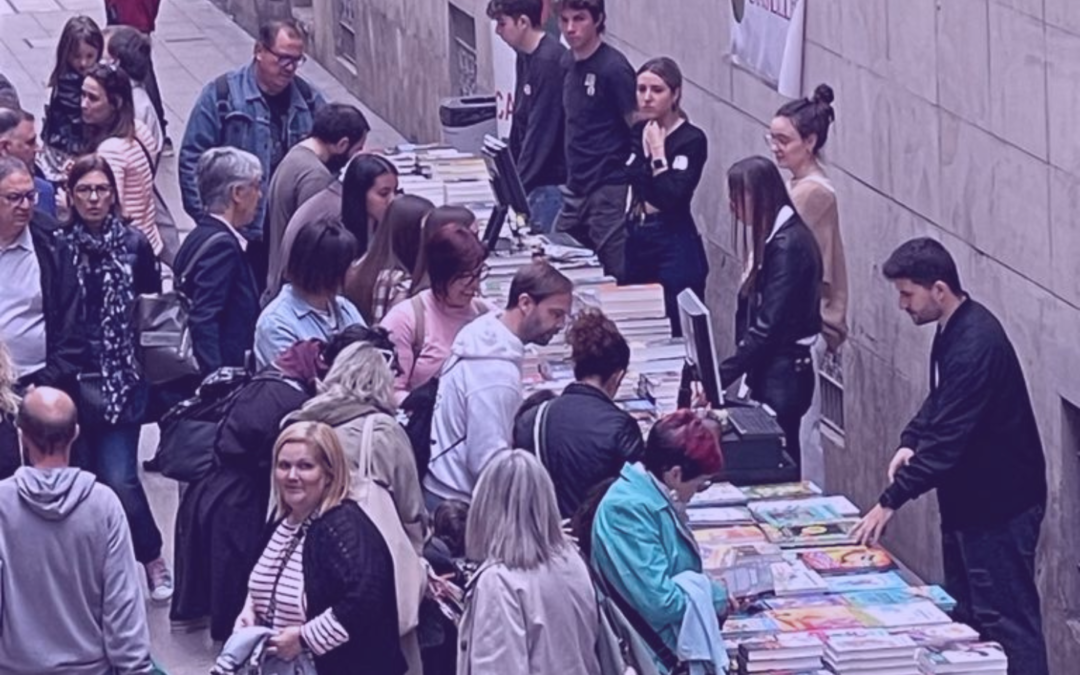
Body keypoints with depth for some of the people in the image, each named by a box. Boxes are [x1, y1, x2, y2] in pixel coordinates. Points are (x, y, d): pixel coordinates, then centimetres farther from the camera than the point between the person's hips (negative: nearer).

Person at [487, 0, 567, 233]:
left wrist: (517, 188, -19)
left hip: (553, 180, -9)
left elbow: (541, 130, -20)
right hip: (536, 181, 9)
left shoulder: (550, 61, -17)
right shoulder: (526, 57, 11)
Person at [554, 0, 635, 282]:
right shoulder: (569, 65, 10)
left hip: (609, 191, -8)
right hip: (577, 189, 8)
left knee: (616, 275, -5)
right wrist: (570, 178, 16)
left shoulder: (613, 68, -13)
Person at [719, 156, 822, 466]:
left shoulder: (787, 245, -18)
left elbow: (768, 327, -22)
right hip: (769, 371, 9)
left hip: (783, 375, -9)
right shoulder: (773, 238, 10)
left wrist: (720, 377, -22)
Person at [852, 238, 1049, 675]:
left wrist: (891, 501, -26)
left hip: (1000, 504, -10)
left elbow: (948, 440, -28)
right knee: (965, 611, 15)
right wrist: (911, 442, 2)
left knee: (1005, 618, -6)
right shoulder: (954, 329, 6)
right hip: (970, 497, 10)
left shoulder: (975, 345, -26)